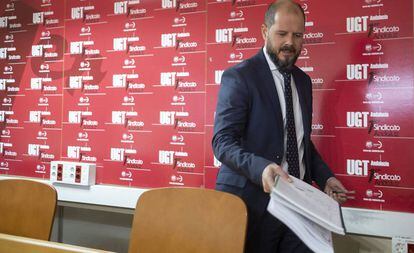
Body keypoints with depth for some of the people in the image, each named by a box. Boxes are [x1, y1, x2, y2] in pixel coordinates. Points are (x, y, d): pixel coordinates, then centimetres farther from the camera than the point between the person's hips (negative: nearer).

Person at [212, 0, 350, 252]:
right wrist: (260, 167, -32)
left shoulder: (303, 81, 13)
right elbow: (223, 142, -16)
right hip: (253, 200, -6)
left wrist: (324, 177, 6)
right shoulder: (239, 76, -9)